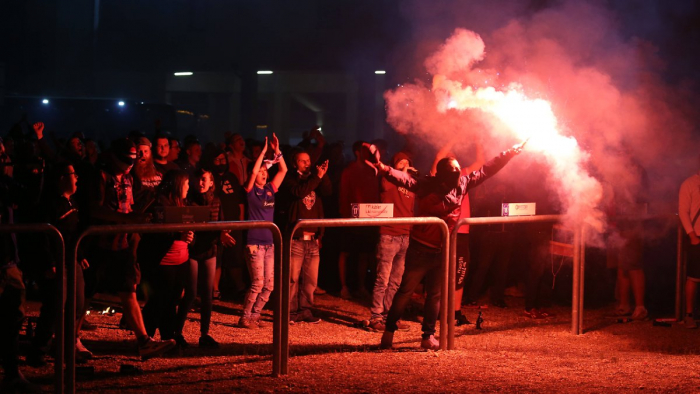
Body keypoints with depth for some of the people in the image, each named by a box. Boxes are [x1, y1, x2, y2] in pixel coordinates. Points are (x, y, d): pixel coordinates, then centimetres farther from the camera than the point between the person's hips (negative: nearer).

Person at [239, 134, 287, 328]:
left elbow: (283, 170, 9)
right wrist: (263, 151, -14)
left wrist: (277, 151, 1)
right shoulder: (251, 190, -3)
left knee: (269, 284, 4)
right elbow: (254, 171, -19)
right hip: (254, 242, -6)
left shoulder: (270, 189, 12)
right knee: (257, 283, -10)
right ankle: (245, 317, 1)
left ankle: (255, 315, 15)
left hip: (269, 243, 6)